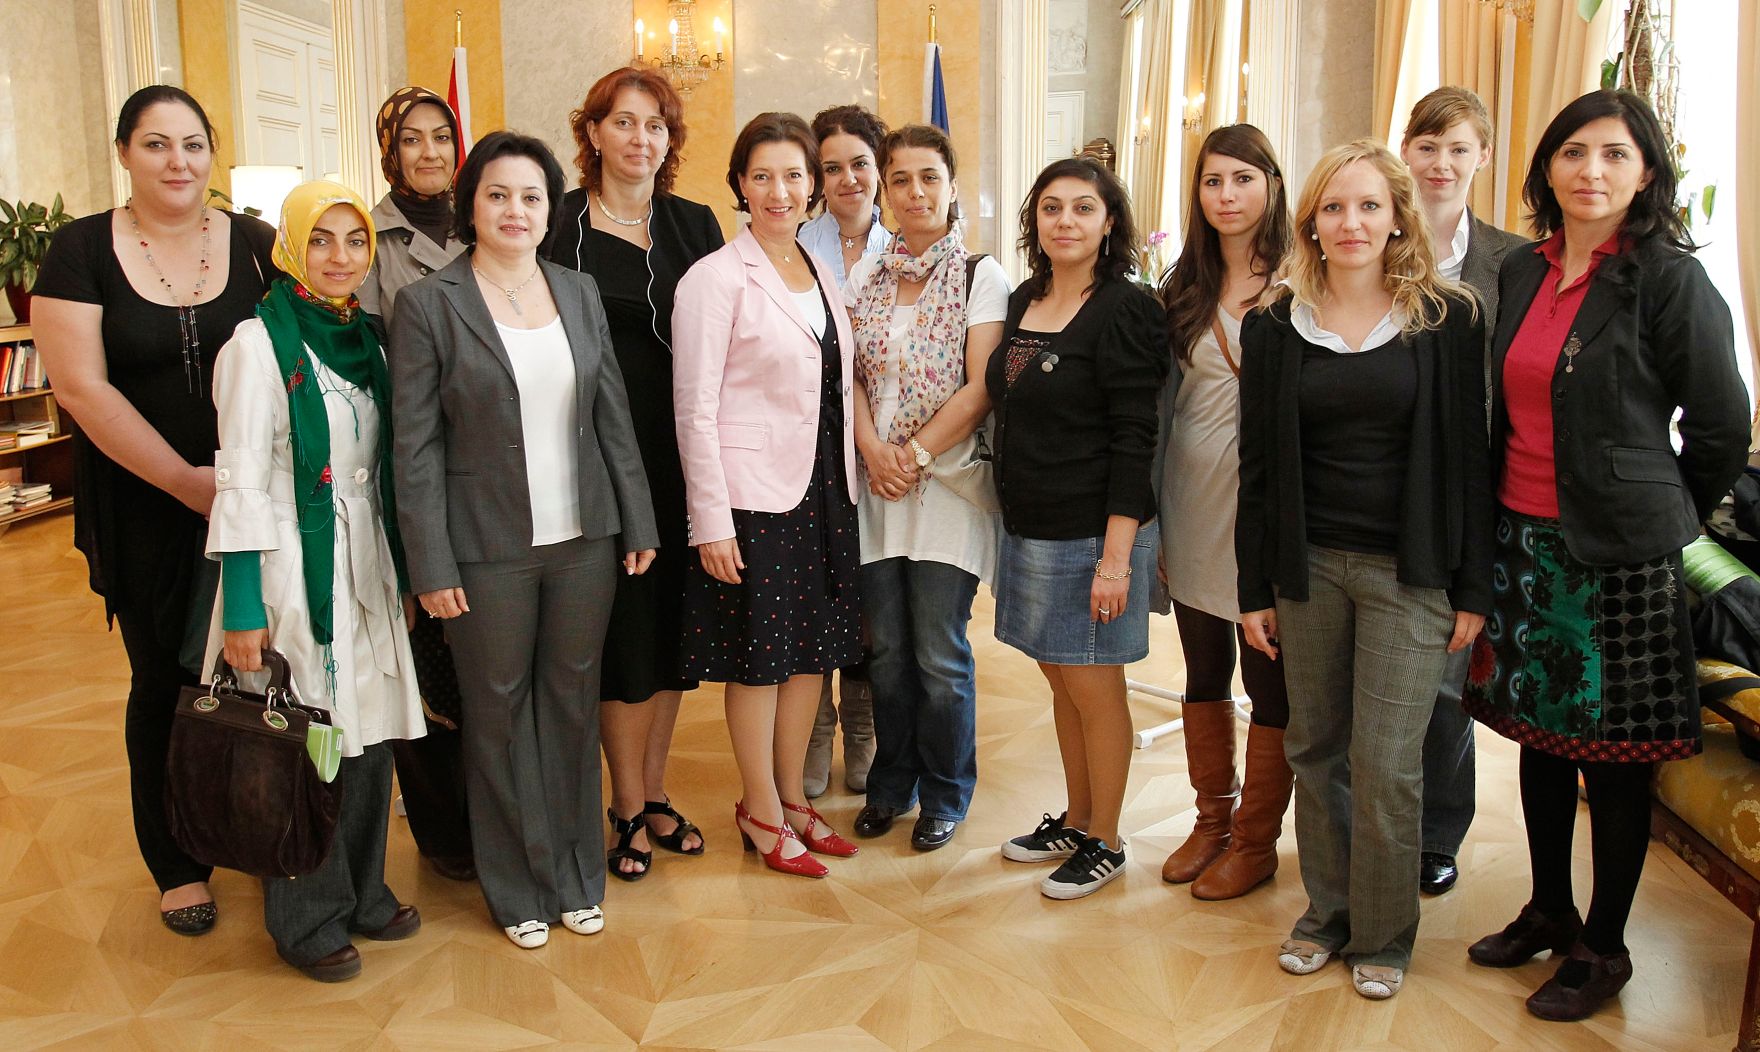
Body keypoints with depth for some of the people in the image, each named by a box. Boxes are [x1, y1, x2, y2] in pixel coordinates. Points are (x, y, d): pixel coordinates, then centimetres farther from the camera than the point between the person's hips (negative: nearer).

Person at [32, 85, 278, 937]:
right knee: (165, 680, 9)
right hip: (145, 512, -1)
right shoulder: (82, 251, -3)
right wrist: (185, 479, -14)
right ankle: (176, 863, 26)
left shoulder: (256, 244, 2)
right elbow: (81, 387, -9)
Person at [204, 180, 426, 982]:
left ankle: (364, 891, 32)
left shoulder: (365, 338, 9)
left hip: (365, 562, 6)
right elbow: (240, 482, -14)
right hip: (292, 568, -6)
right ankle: (308, 919, 22)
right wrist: (243, 609, -16)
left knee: (369, 733, 13)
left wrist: (403, 571, 15)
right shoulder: (259, 343, -11)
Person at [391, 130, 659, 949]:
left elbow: (614, 415, 10)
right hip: (488, 548, -3)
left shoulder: (580, 292, 7)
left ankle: (577, 876, 29)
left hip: (584, 540, 4)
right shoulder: (428, 304, -5)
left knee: (573, 703, 13)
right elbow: (415, 447, -7)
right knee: (499, 714, 9)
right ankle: (518, 889, 26)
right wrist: (431, 567, -10)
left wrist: (639, 524, 7)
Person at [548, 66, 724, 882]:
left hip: (677, 455, 3)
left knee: (670, 622, 10)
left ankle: (654, 792, 26)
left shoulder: (695, 225, 8)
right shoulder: (558, 222, -1)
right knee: (619, 625, 1)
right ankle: (628, 808, 16)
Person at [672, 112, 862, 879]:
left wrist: (848, 482, 9)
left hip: (824, 490, 7)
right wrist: (710, 522, -15)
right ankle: (762, 813, 21)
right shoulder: (716, 278, -10)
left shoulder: (822, 272, 11)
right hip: (752, 495, -7)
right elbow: (695, 409, -12)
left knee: (814, 647, 13)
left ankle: (791, 797, 29)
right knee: (758, 656, 4)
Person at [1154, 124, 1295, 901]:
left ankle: (1255, 841, 21)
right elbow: (1163, 400, 11)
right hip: (1192, 501, 5)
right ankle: (1212, 819, 32)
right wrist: (1148, 517, 9)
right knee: (1203, 671, 15)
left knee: (1271, 679, 5)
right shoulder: (1184, 289, 9)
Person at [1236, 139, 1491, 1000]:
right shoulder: (1274, 326, 4)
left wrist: (1474, 587, -4)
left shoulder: (1447, 319, -3)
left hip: (1409, 573, -2)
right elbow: (1259, 465, 6)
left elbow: (1467, 458, -2)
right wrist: (1254, 588, 5)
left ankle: (1384, 934, 20)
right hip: (1308, 566, 3)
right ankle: (1326, 912, 29)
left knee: (1385, 763, 0)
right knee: (1314, 750, 11)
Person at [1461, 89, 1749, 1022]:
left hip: (1618, 551, -6)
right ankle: (1548, 911, 33)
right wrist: (1501, 520, 11)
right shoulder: (1520, 274, 7)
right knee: (1538, 731, 16)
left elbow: (1721, 428, -5)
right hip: (1522, 539, 6)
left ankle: (1603, 947, 21)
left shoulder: (1667, 279, -9)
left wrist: (1659, 518, 5)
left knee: (1614, 752, 5)